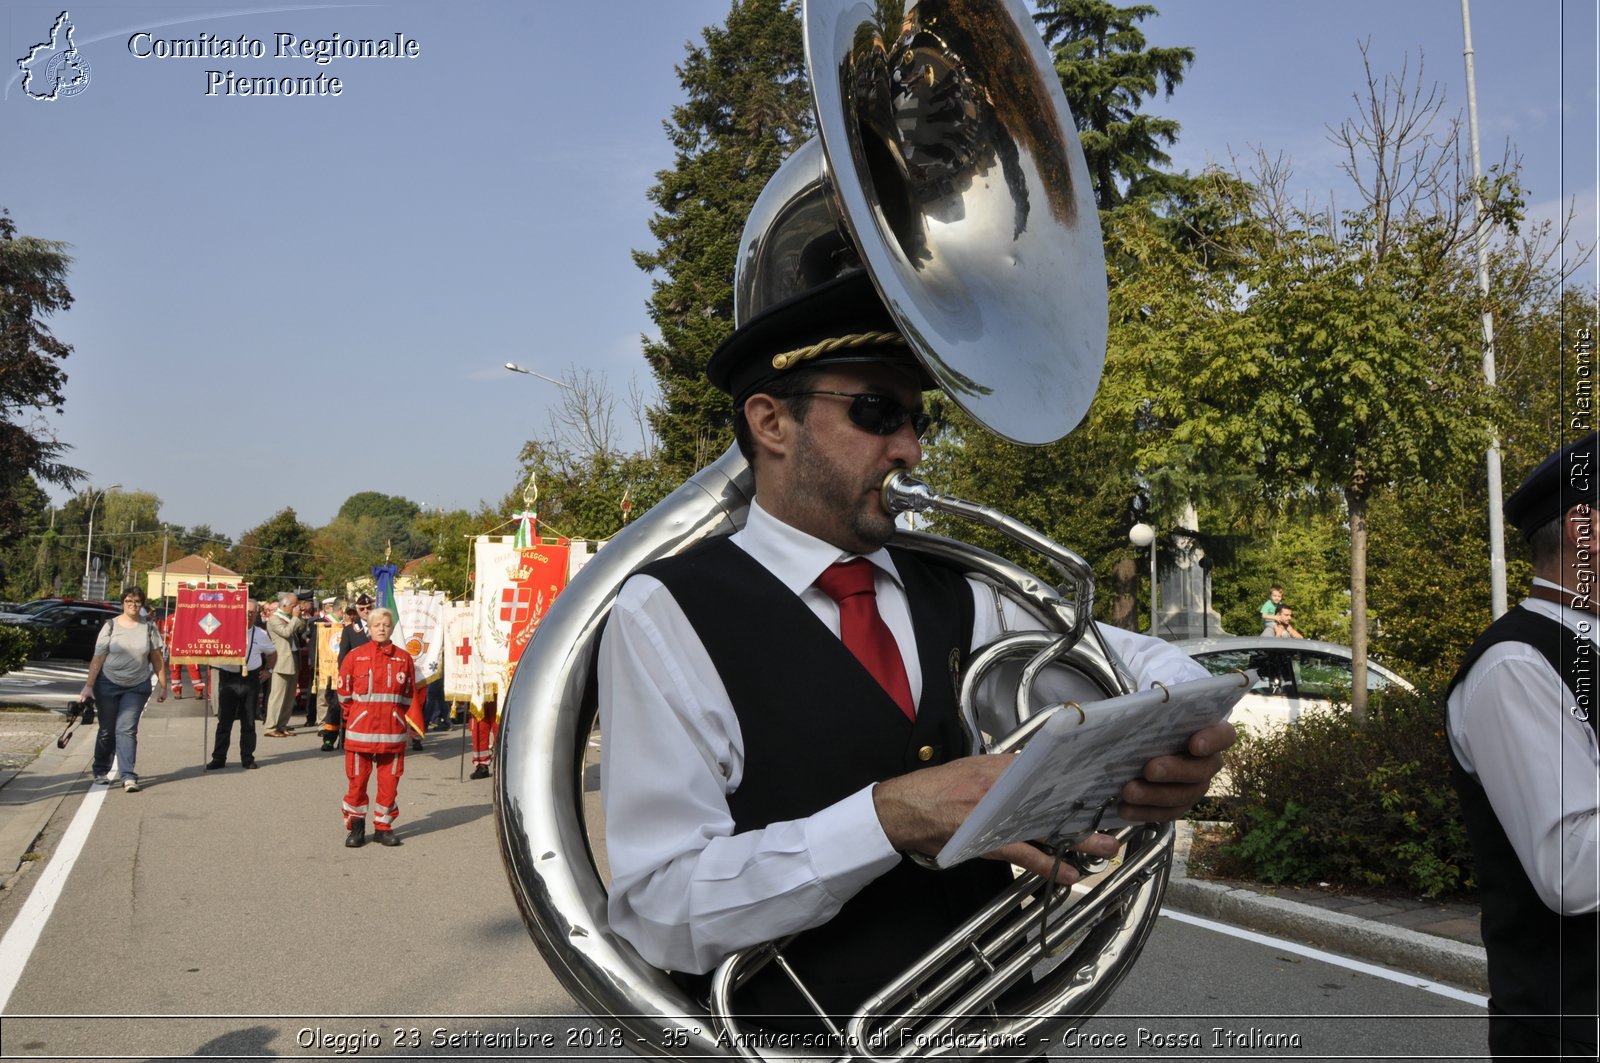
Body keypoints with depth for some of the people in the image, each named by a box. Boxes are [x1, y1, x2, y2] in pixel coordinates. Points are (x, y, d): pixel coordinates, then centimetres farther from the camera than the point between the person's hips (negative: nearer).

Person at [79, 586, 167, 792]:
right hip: (108, 684, 0)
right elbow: (98, 658, -3)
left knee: (126, 730, -8)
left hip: (137, 687, 0)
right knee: (107, 730, 9)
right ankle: (101, 772, 25)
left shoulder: (149, 627, 2)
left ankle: (129, 776, -11)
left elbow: (157, 658, 5)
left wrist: (162, 685, 3)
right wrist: (89, 685, -8)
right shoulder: (111, 625, -2)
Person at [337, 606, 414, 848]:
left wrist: (394, 715, 11)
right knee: (357, 779, 3)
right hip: (361, 729, -1)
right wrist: (356, 717, 9)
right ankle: (355, 826, 17)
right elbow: (344, 693, 7)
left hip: (393, 730, 1)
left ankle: (383, 826, 17)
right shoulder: (355, 656, 0)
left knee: (390, 780, 4)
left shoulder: (403, 658, 3)